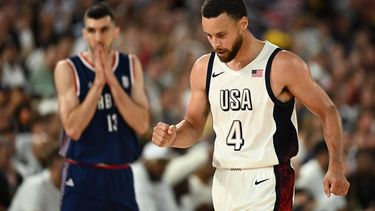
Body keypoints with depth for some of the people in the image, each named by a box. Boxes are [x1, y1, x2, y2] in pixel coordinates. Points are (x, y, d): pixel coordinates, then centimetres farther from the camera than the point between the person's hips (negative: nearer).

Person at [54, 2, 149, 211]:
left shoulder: (131, 65, 5)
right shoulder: (68, 69, -7)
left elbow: (142, 125, -5)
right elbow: (73, 128, -17)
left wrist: (112, 80, -13)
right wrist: (98, 82, -18)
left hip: (121, 177, 4)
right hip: (83, 177, -4)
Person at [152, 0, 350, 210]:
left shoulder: (283, 65, -10)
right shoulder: (204, 68, 6)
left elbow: (328, 111, -2)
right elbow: (194, 126, 16)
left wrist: (336, 167, -12)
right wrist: (172, 136, -7)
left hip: (268, 184, -6)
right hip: (225, 183, 6)